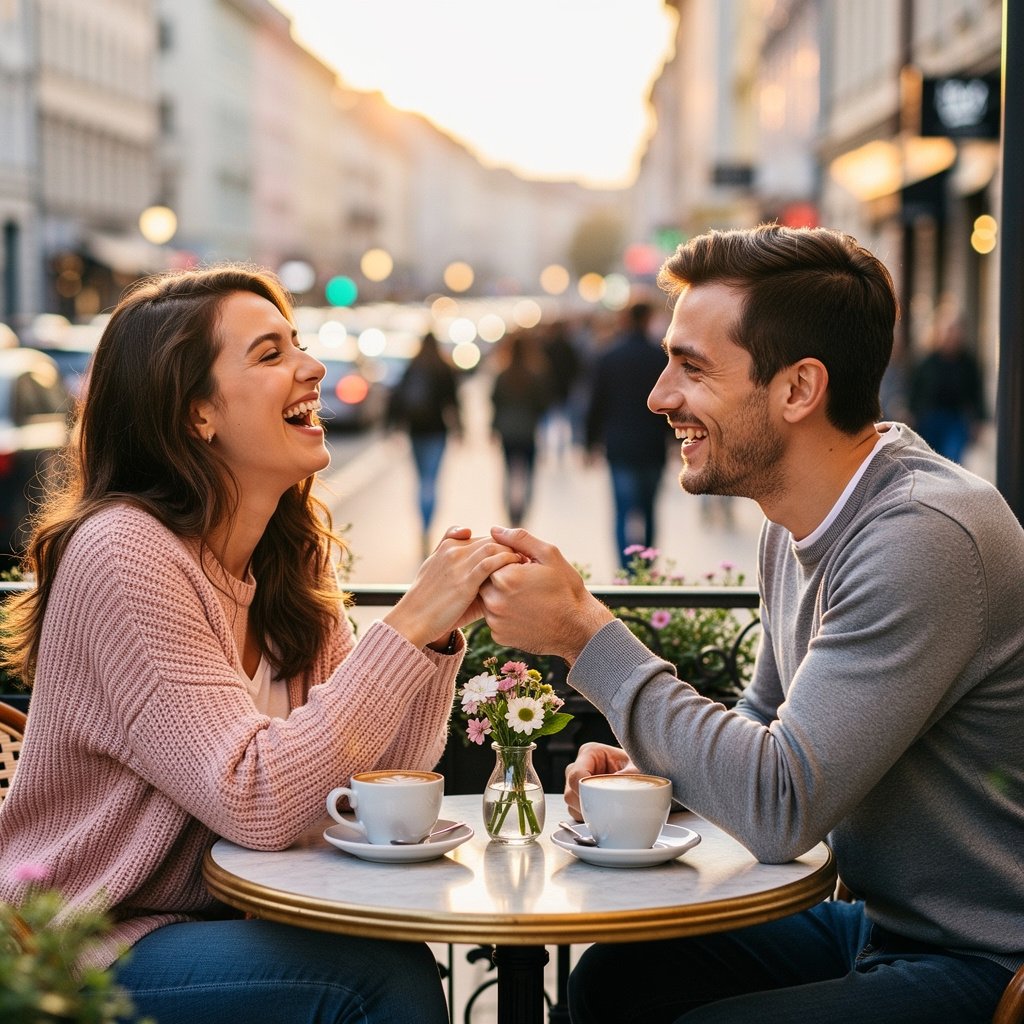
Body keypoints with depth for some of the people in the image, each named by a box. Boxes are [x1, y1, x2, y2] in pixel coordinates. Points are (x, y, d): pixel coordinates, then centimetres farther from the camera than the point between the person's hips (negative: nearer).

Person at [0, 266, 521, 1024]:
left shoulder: (292, 560, 4)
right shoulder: (124, 554, -20)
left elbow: (376, 787, 0)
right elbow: (257, 803, -27)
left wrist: (440, 633, -15)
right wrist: (408, 626, -26)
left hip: (209, 913, 7)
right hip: (81, 953, -7)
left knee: (399, 961, -19)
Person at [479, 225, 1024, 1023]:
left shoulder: (925, 537, -26)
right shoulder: (796, 526, 4)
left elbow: (779, 809, -29)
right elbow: (768, 718, 20)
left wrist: (586, 632, -23)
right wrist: (647, 763, -1)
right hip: (876, 924, 9)